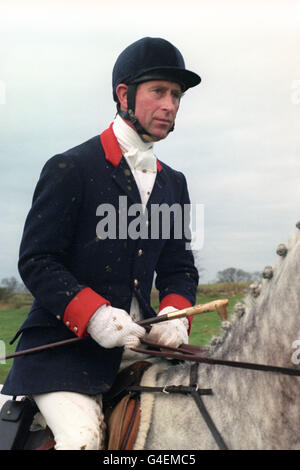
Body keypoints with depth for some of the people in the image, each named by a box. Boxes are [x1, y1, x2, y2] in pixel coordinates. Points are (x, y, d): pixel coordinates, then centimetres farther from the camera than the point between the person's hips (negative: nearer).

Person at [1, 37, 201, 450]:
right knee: (83, 436, -24)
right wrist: (93, 315, -22)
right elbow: (36, 261, -9)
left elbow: (179, 268, 16)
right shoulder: (70, 169, -5)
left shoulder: (173, 184, 15)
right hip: (65, 345, -6)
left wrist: (176, 315, -6)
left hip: (139, 339, 6)